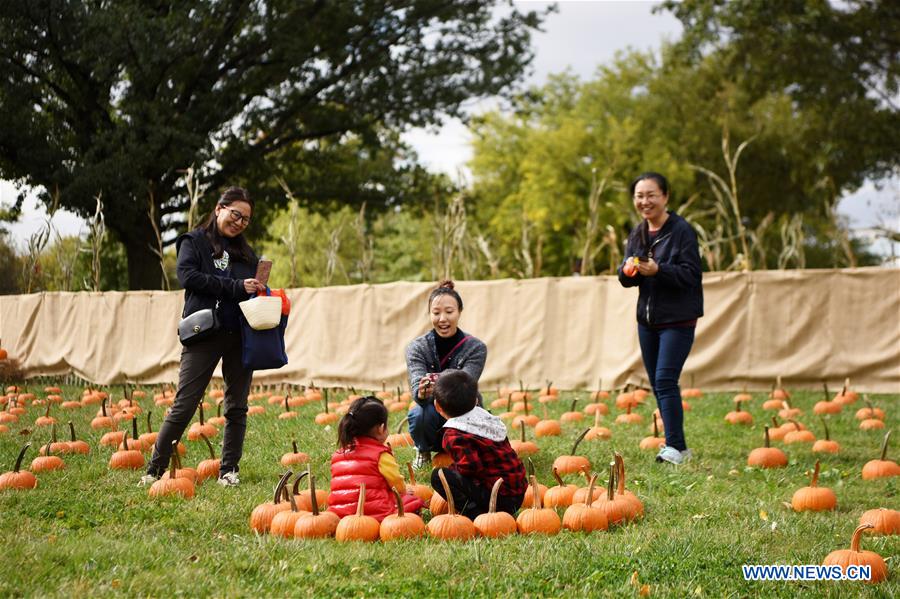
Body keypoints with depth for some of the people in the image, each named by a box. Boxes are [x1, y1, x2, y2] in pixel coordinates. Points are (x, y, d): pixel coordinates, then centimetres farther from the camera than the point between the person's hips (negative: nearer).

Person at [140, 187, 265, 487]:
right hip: (204, 334, -5)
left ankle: (228, 470, 13)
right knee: (184, 405, -6)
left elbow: (255, 290, 21)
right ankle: (155, 468, 1)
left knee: (237, 406, 6)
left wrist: (261, 293, -5)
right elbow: (188, 275, -12)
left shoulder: (246, 253, 19)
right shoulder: (194, 241, 5)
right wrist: (236, 287, -16)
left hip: (240, 335, 5)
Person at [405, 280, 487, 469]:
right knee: (420, 414, -35)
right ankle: (423, 451, 0)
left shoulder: (476, 348, -13)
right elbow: (416, 384, -27)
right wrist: (422, 392, -51)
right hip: (433, 417, 0)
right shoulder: (417, 347, -10)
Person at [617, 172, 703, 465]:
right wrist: (628, 270, -13)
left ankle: (675, 446, -11)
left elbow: (690, 274, -17)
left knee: (665, 380, -15)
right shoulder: (637, 234, 9)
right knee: (657, 383, 9)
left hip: (678, 320, -7)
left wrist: (657, 270, -29)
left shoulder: (681, 230, -12)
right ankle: (675, 444, 17)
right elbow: (624, 278, 10)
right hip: (647, 319, 7)